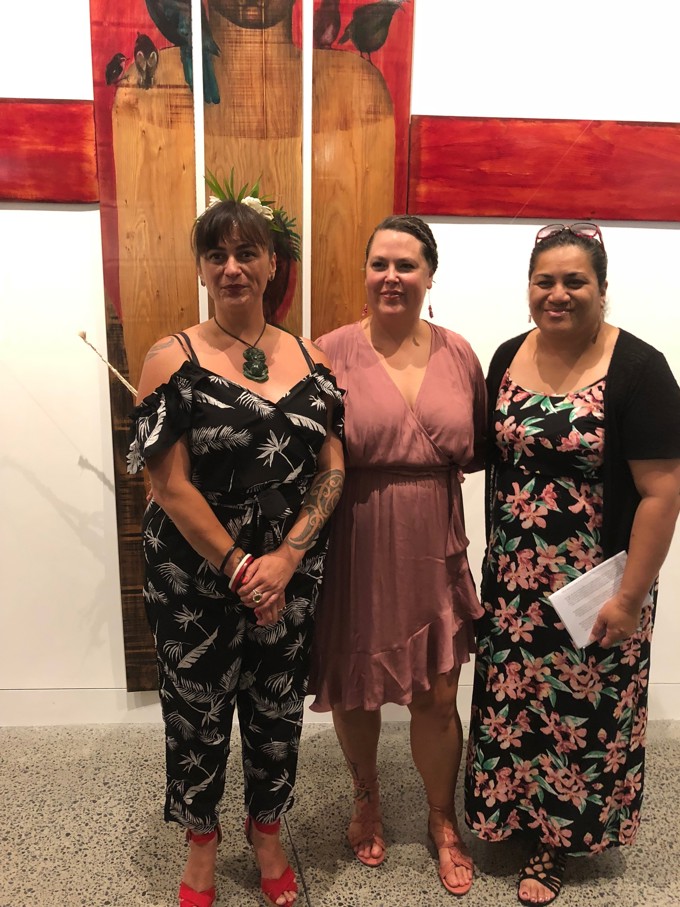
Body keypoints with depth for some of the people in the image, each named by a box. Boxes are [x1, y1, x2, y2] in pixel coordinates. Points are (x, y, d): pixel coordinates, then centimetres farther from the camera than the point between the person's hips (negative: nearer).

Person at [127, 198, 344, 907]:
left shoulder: (309, 361, 3)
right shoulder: (173, 359, -7)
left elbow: (332, 471, -1)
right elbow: (170, 485, -12)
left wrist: (285, 560, -13)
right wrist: (240, 570, -13)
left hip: (291, 575, 3)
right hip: (194, 577, -2)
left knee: (278, 710, 16)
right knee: (197, 713, 14)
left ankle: (267, 832, 45)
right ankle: (201, 842, 43)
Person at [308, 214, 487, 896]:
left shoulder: (458, 354, 3)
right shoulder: (331, 352, -7)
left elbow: (479, 449, 12)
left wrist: (448, 458, -4)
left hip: (434, 551, 2)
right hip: (356, 552, -1)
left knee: (437, 697, 12)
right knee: (353, 690, 16)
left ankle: (443, 822, 41)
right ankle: (367, 798, 48)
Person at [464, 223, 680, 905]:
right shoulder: (508, 359, 2)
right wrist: (491, 562, 6)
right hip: (513, 580, 4)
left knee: (582, 712, 13)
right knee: (514, 702, 16)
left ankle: (558, 842, 36)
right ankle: (519, 813, 42)